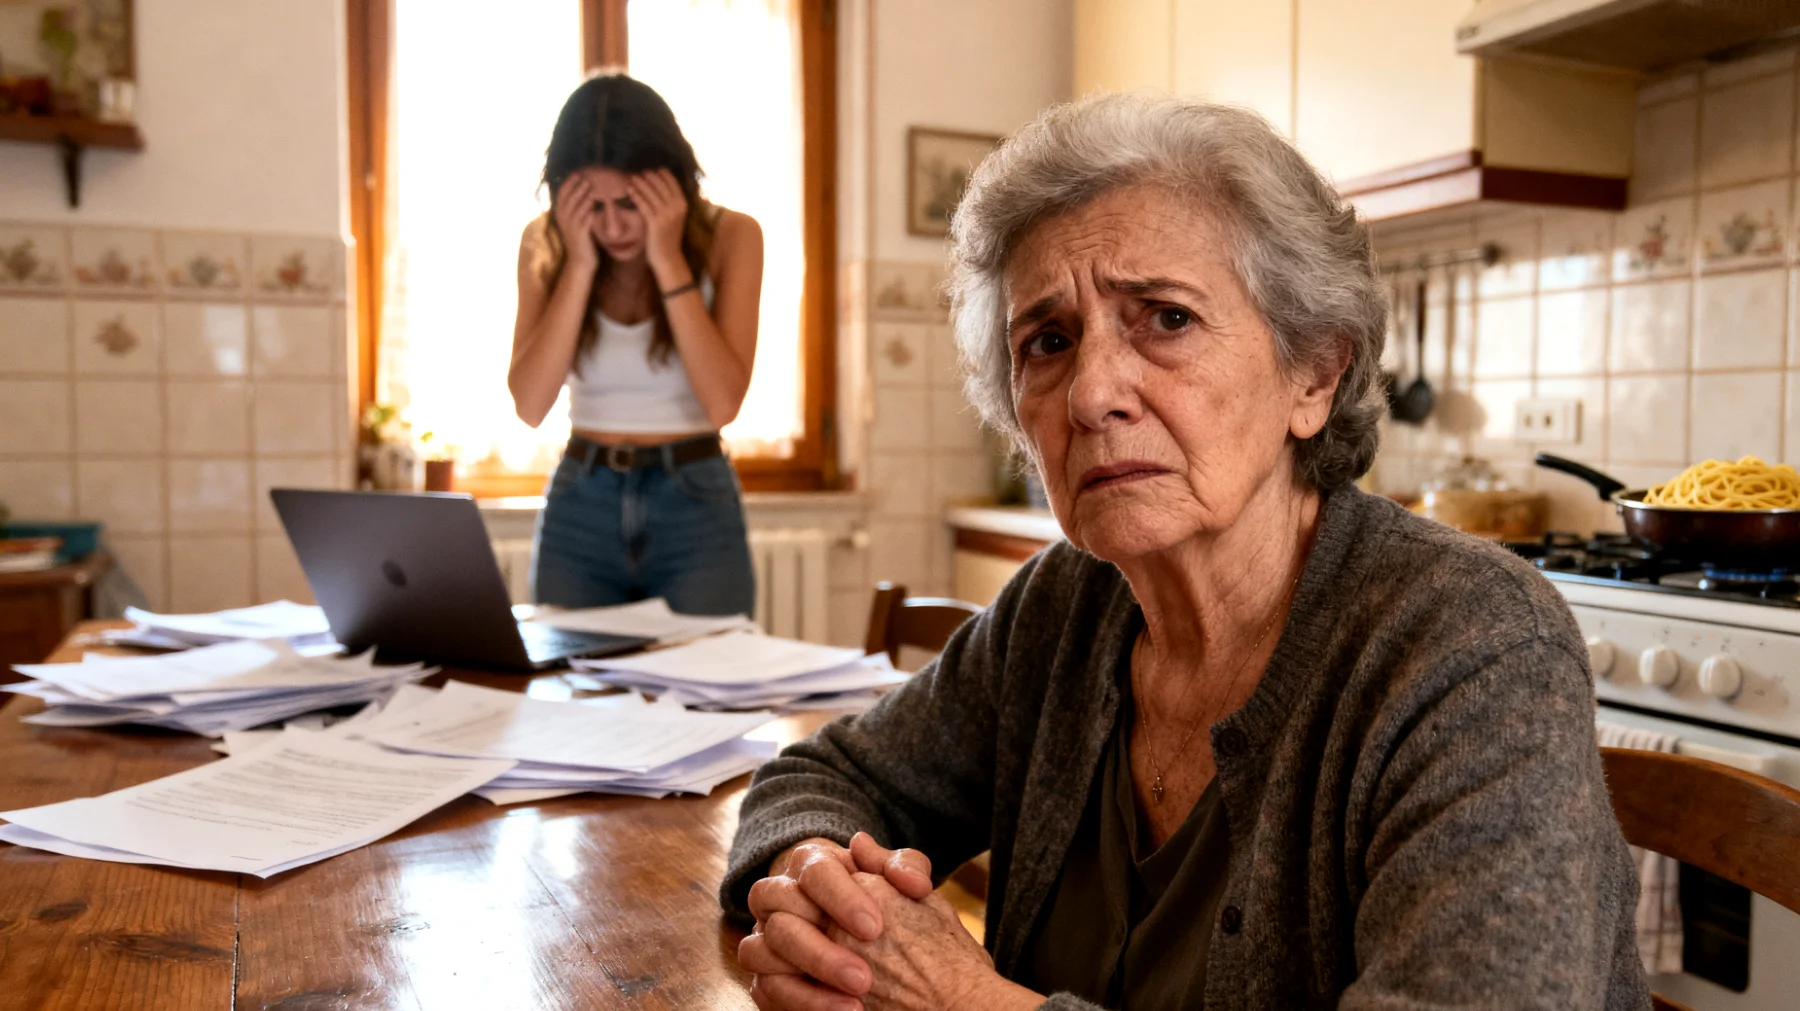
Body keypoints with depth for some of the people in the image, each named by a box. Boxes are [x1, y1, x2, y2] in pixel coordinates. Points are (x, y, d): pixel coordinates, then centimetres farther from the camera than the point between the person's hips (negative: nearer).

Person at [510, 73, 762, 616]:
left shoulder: (730, 236, -6)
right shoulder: (545, 243, -1)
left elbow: (723, 402, -16)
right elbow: (530, 405, -11)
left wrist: (669, 261, -18)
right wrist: (580, 265, -15)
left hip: (696, 508, -1)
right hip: (579, 507, 2)